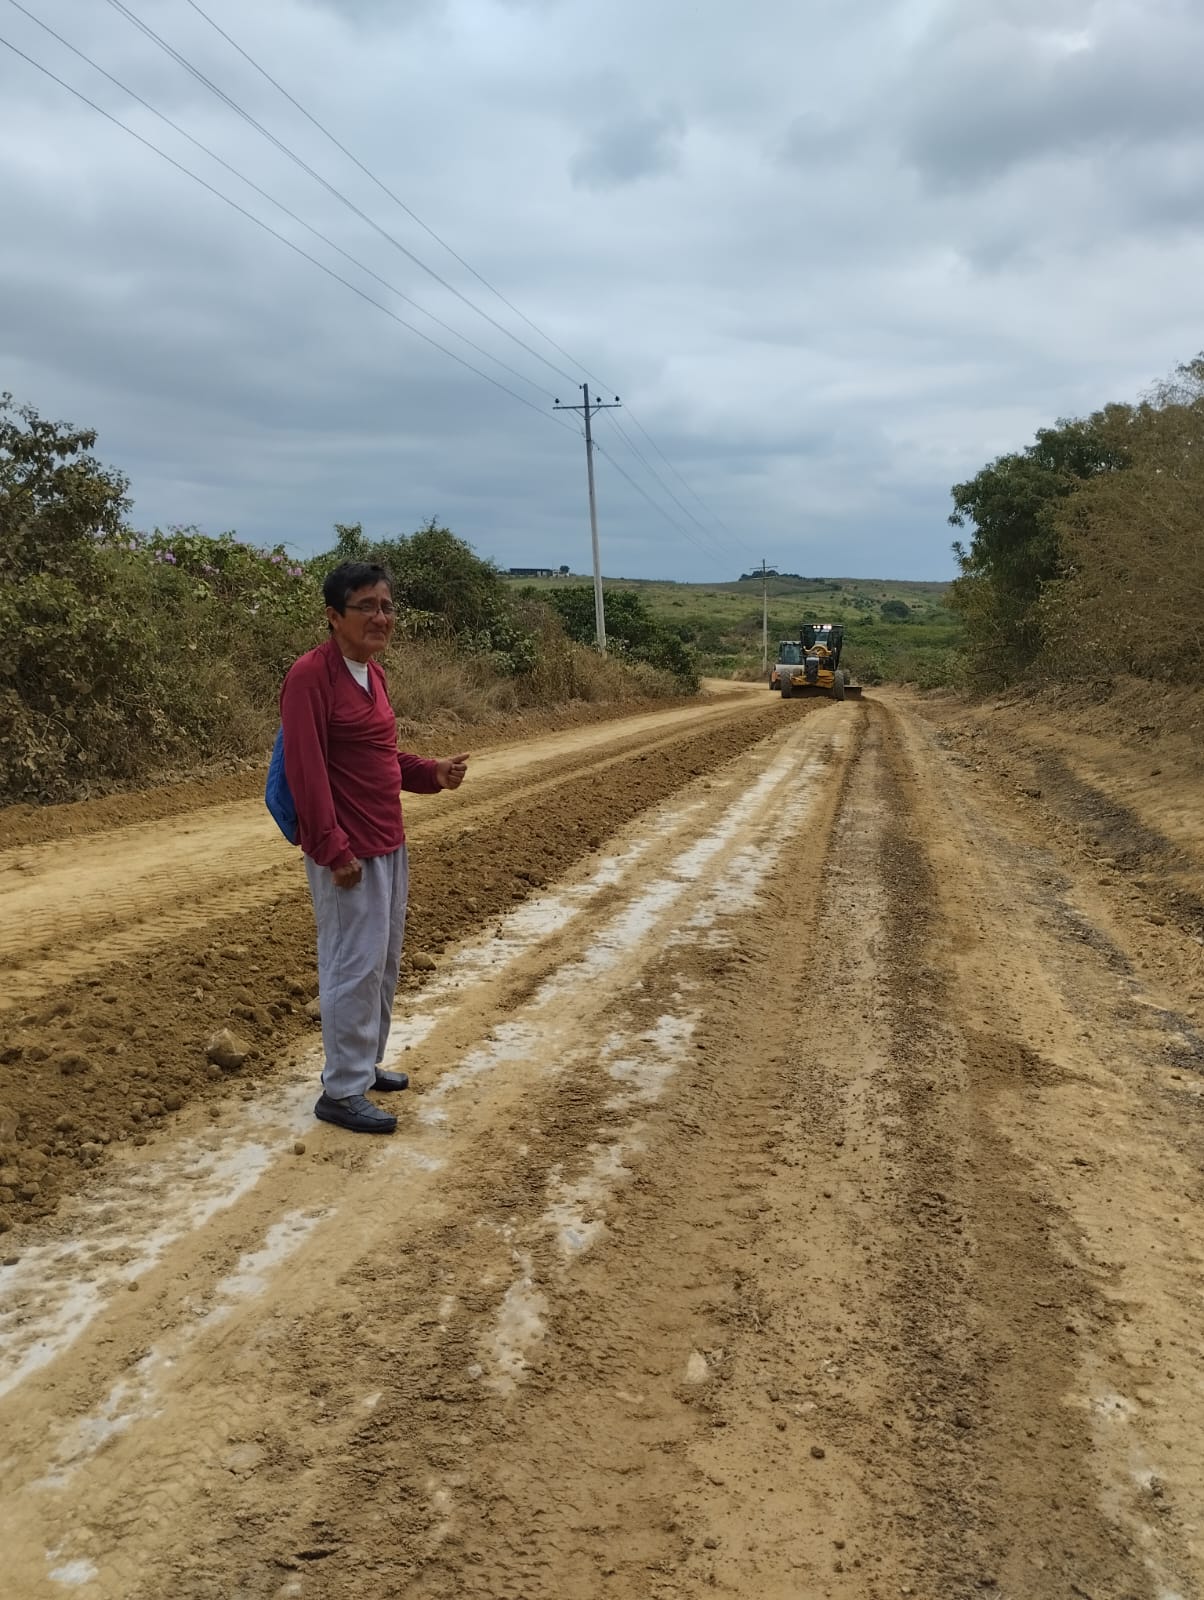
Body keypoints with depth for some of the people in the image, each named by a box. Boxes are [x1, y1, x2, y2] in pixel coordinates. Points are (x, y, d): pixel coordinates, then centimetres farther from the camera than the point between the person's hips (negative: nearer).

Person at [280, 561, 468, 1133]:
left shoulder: (373, 673, 11)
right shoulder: (311, 675, -16)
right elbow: (306, 770, -20)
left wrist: (433, 773, 3)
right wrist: (334, 850, -22)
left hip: (388, 844, 9)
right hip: (348, 851, -9)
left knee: (384, 963, 17)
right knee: (354, 967, -2)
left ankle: (365, 1063, 33)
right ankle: (341, 1092, 11)